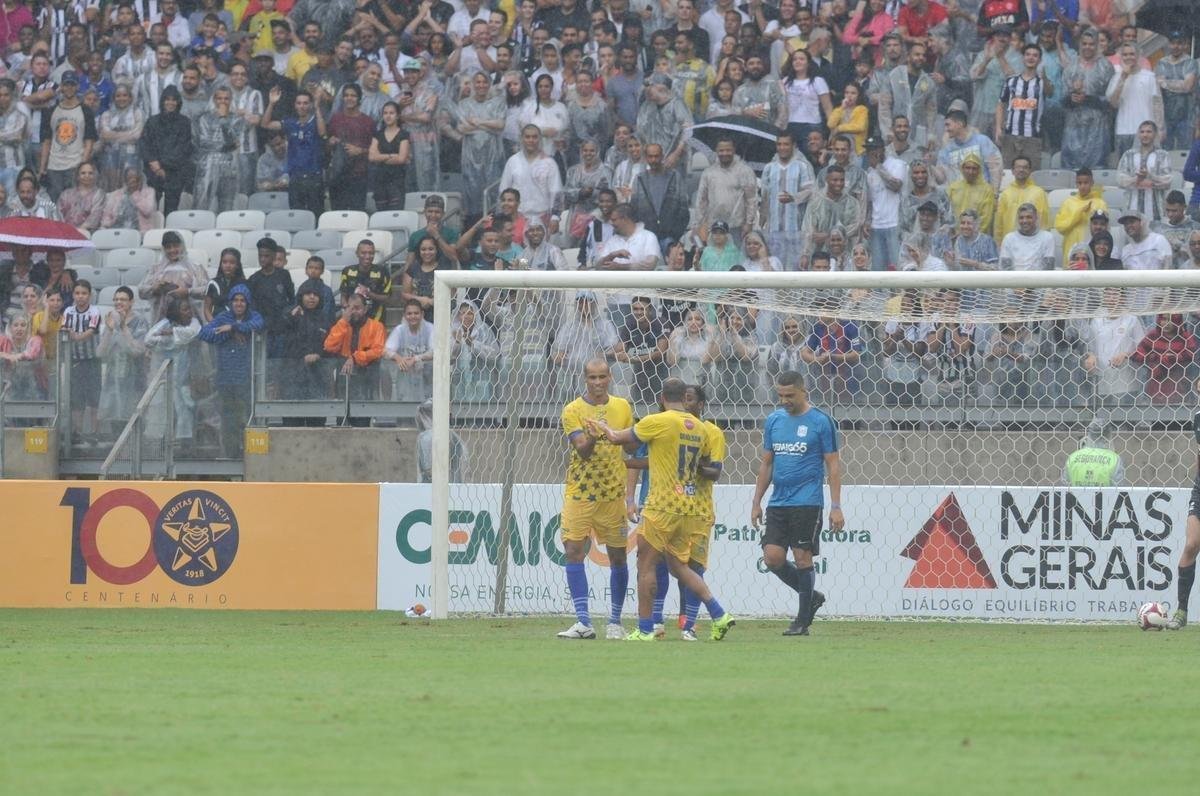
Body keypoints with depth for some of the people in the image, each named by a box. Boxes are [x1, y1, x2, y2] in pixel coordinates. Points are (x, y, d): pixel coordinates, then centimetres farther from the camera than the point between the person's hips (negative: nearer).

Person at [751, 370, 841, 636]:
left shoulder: (821, 422, -4)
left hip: (807, 502, -5)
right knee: (772, 557, -4)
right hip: (778, 502, 5)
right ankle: (811, 597, 18)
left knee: (802, 557, -4)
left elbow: (833, 464, -3)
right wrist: (756, 502, 14)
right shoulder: (773, 421, 11)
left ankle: (802, 621, 6)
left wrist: (836, 507, -8)